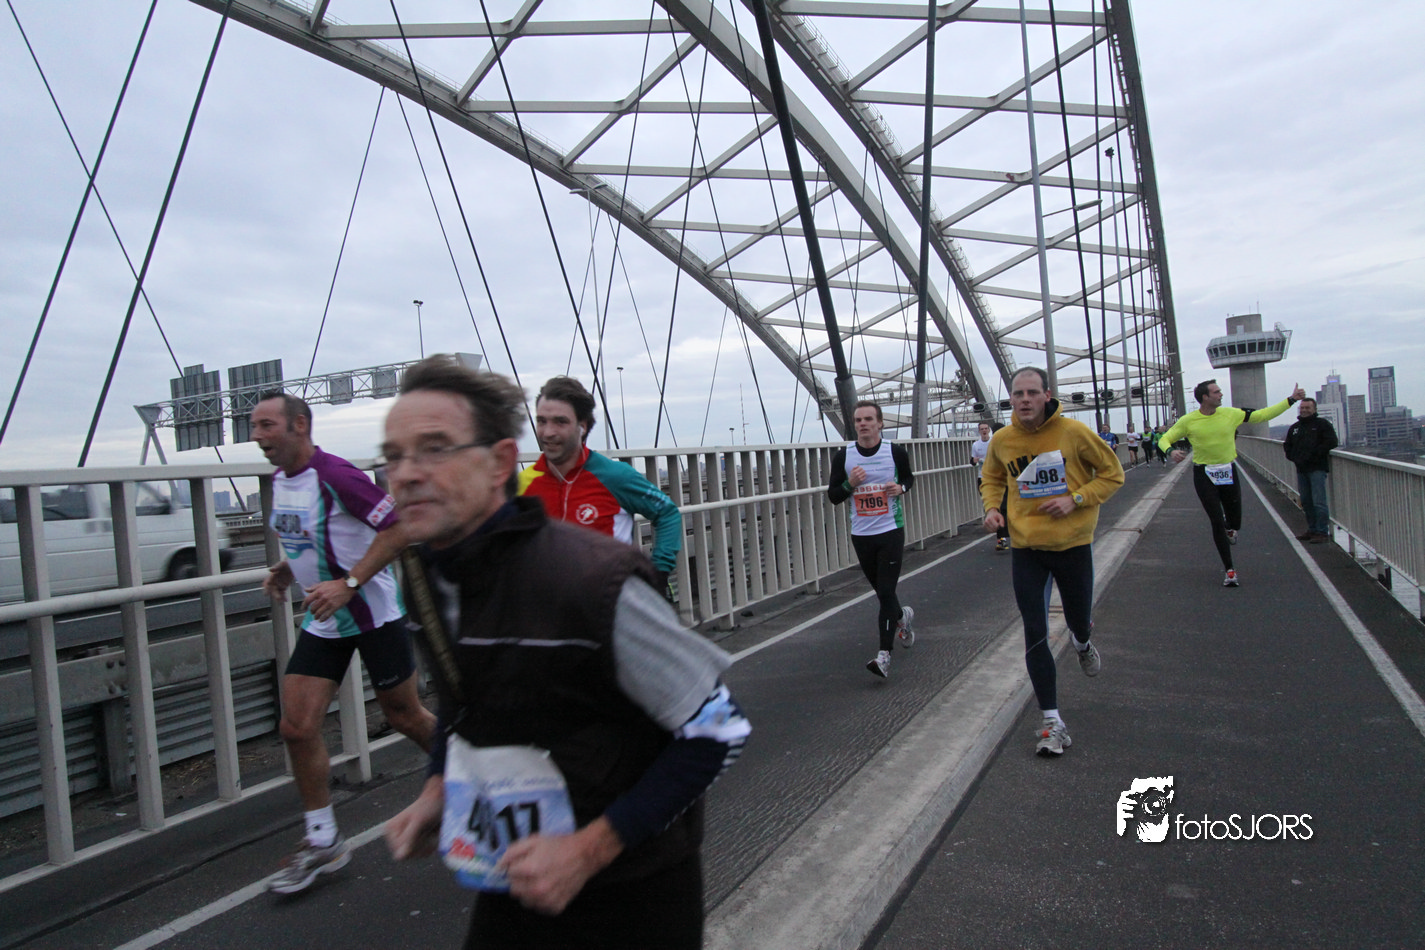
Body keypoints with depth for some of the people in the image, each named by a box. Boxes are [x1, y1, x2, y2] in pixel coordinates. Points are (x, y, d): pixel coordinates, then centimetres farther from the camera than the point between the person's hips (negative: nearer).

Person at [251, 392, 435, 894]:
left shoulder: (335, 476, -21)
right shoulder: (279, 480, 6)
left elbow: (399, 527, -24)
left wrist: (349, 583, -27)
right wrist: (286, 569, 4)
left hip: (375, 613, -7)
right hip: (322, 621, 7)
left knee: (404, 716, 7)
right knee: (297, 727, 0)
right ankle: (323, 842, 16)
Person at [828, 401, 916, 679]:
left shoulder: (895, 452, -4)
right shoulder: (843, 456, -3)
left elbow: (909, 477, 15)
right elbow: (833, 496, 2)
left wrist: (901, 488, -8)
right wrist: (850, 484, -18)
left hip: (891, 531, -2)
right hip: (861, 534, 3)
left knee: (886, 592, -9)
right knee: (881, 590, 16)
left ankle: (884, 655, -8)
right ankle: (902, 617, 49)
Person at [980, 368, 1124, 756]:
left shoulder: (1073, 432, -12)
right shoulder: (1002, 440, -5)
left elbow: (1112, 472, -2)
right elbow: (992, 479, 15)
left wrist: (1076, 498, -16)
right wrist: (992, 506, -6)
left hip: (1072, 544, -1)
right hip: (1026, 548, 1)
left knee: (1079, 620, 17)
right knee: (1035, 636, -3)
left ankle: (1083, 644, 58)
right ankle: (1053, 723, 7)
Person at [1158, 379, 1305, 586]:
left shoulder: (1230, 414, 0)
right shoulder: (1188, 421, -7)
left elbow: (1262, 415, 8)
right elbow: (1164, 439, 0)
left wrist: (1291, 399, 7)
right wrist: (1171, 451, -22)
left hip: (1228, 472, 3)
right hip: (1204, 475, -3)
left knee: (1234, 522, 10)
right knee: (1217, 522, -3)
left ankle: (1229, 528, 51)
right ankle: (1229, 570, 7)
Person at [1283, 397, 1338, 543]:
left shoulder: (1322, 424, 0)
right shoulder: (1294, 427, 17)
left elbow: (1331, 442, -9)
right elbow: (1287, 445, 24)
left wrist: (1314, 454, -15)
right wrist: (1293, 457, 5)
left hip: (1317, 469, -6)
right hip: (1301, 469, 6)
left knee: (1319, 502, -10)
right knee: (1306, 502, 11)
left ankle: (1323, 532, -6)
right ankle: (1312, 530, 20)